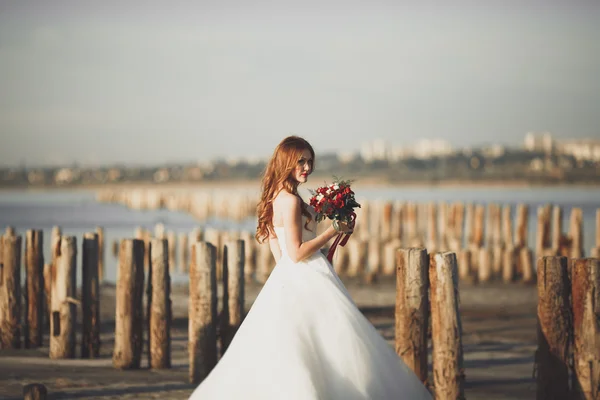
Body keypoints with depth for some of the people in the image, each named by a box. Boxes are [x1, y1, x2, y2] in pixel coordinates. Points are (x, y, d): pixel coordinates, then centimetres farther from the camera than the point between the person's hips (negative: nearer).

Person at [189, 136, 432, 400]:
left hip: (285, 279, 10)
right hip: (307, 281, -10)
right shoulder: (291, 200, -17)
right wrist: (334, 230, -13)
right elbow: (296, 253, -20)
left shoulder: (275, 198, 11)